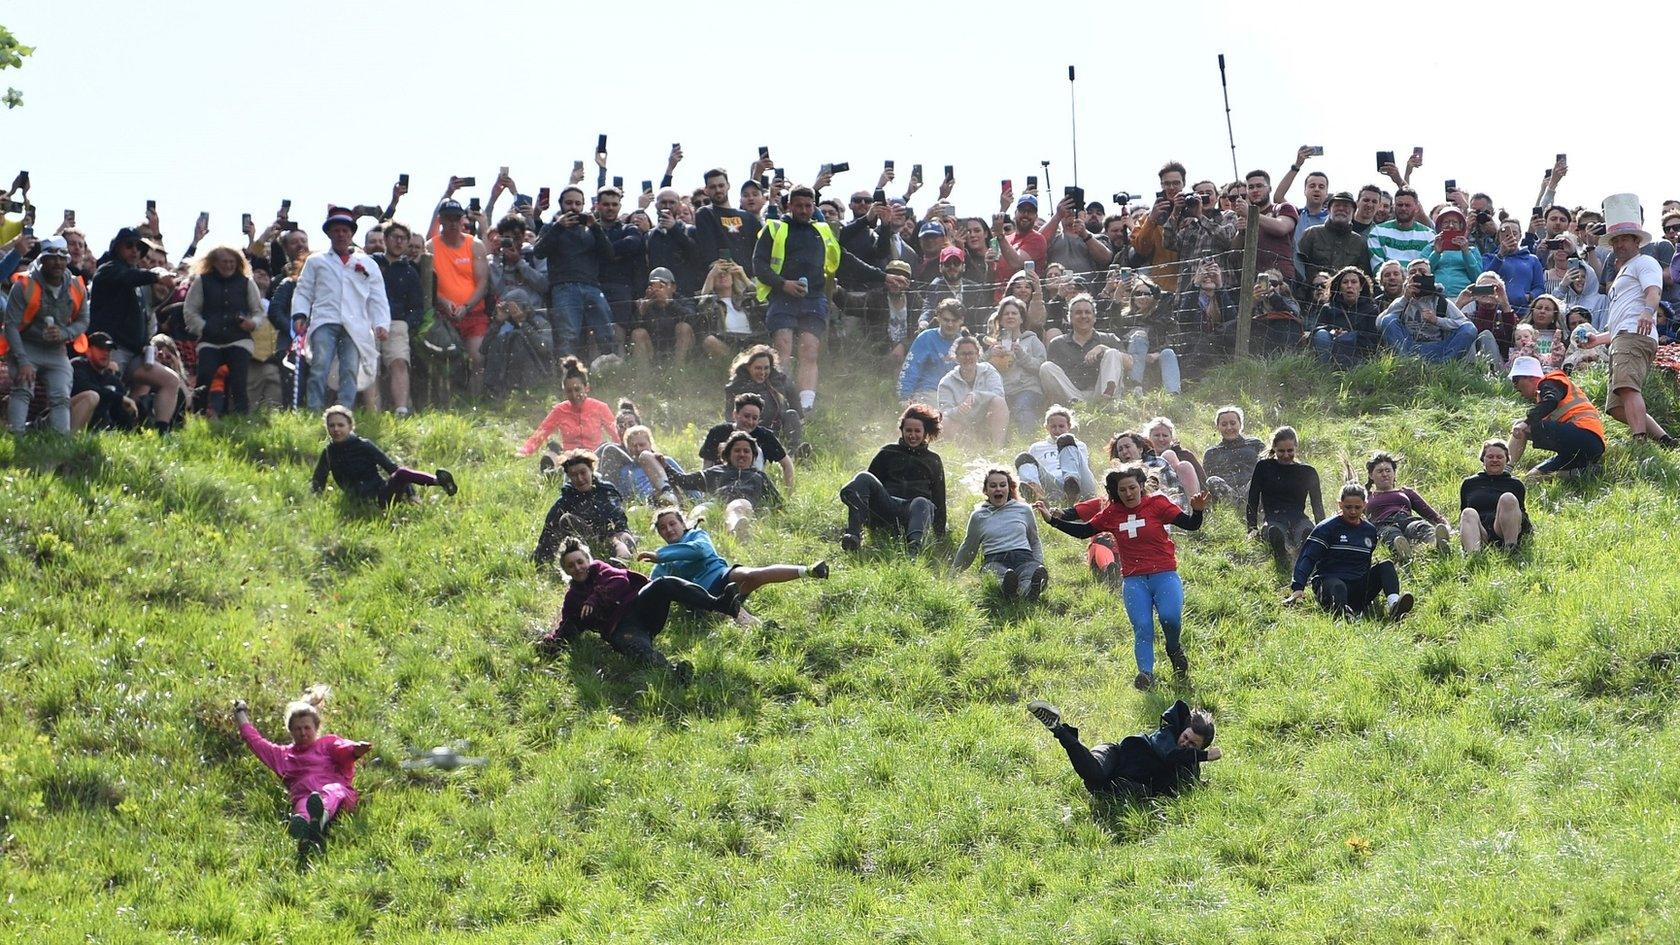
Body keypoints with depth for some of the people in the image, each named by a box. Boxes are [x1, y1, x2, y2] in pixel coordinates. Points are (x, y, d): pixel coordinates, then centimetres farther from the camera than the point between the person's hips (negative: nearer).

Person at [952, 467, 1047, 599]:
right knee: (999, 574, -43)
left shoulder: (1024, 510, 20)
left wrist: (1040, 569, 14)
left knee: (1031, 573, -41)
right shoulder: (978, 516, 18)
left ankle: (1029, 590, -75)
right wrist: (953, 575, 34)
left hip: (1023, 558, 1)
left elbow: (1035, 543, 29)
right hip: (994, 561, -1)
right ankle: (1008, 589, -78)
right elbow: (967, 550, 31)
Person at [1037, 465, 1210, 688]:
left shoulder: (1156, 504, -1)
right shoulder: (1110, 513, 8)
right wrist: (1052, 520, 13)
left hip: (1164, 575, -3)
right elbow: (1083, 531, 18)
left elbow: (1189, 525, -7)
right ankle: (1146, 672, -16)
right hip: (1134, 580, 3)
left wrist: (1197, 511, -28)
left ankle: (1174, 650, 7)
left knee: (1170, 617, -23)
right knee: (1142, 626, -14)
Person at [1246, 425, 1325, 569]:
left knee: (1307, 531, -38)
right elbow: (1252, 501, 13)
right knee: (1275, 532, -41)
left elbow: (1318, 506, 20)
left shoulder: (1308, 472, 17)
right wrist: (1252, 529, 0)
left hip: (1298, 519, 1)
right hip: (1273, 518, -1)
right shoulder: (1264, 467, 14)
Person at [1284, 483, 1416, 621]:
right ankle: (1342, 611, -77)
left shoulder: (1370, 531, 17)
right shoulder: (1326, 528, 0)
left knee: (1386, 566, -16)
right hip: (1329, 581, -5)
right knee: (1338, 588, -40)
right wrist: (1298, 588, -20)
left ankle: (1393, 604, -45)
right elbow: (1307, 558, -8)